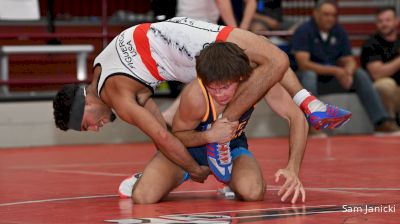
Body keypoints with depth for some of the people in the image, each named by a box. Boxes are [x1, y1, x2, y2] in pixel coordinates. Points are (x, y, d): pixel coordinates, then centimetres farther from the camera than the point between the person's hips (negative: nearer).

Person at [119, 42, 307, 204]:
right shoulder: (195, 96, -35)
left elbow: (297, 118, -20)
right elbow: (177, 135, -15)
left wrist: (292, 169, -31)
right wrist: (209, 136, -36)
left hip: (232, 145, 2)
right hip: (190, 144, -2)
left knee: (253, 192, -32)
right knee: (143, 197, -26)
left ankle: (232, 181, 7)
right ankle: (144, 179, 14)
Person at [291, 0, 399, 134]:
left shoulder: (340, 32, 4)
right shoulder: (303, 31, -13)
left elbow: (349, 61, 3)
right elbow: (303, 64, -23)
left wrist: (348, 72, -23)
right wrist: (335, 70, -29)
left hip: (333, 81, 5)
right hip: (310, 78, -5)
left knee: (360, 74, -15)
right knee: (309, 74, -37)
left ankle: (381, 122, -20)